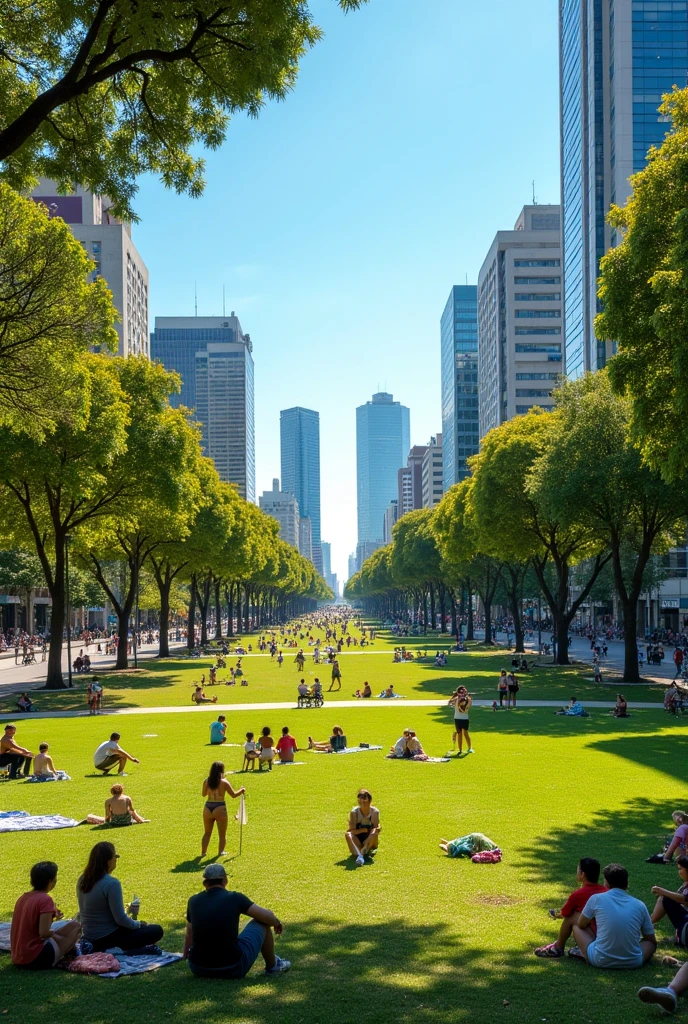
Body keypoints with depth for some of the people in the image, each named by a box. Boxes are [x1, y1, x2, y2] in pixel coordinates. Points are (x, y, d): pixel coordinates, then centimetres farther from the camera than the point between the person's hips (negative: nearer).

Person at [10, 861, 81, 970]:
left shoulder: (23, 898, 9)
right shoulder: (45, 900, -15)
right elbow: (44, 932, -21)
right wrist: (54, 932, 0)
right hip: (35, 958, -8)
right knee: (75, 926, 1)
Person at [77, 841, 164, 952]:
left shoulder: (82, 880, 2)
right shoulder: (112, 883, -23)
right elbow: (120, 919, -21)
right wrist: (138, 924, -2)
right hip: (107, 938, -8)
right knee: (157, 931, 0)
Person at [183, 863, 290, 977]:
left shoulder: (194, 901, 5)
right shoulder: (234, 898, -5)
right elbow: (267, 916, 1)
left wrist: (185, 958, 39)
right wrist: (277, 923, 25)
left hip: (199, 971, 4)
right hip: (233, 970, -4)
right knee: (261, 923, 18)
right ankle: (272, 966, 33)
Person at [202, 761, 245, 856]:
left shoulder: (206, 781, -1)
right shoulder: (224, 782, -10)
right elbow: (234, 795, -4)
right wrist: (242, 790, 13)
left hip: (208, 808, 4)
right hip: (220, 808, -4)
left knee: (207, 833, 18)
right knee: (222, 834, 12)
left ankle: (203, 852, 20)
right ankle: (220, 852, 11)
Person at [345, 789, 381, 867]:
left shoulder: (375, 811, -7)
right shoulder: (354, 812, -8)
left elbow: (376, 827, -16)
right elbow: (352, 831, -14)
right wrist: (363, 830, -26)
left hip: (370, 843, 0)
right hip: (358, 844, 0)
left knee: (374, 832, -29)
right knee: (348, 834, -31)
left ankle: (363, 852, -42)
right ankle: (359, 855, -53)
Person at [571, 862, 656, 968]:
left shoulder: (596, 899, -2)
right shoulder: (640, 905, 3)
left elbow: (581, 925, 14)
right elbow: (651, 940, 14)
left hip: (600, 961, 0)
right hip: (633, 963, 0)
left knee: (576, 927, 23)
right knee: (651, 943, 30)